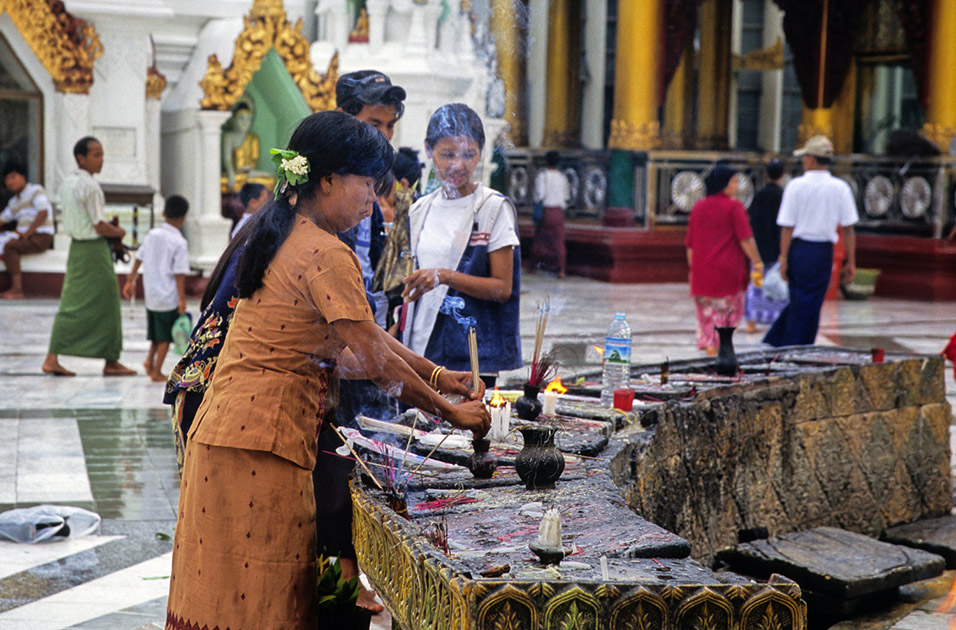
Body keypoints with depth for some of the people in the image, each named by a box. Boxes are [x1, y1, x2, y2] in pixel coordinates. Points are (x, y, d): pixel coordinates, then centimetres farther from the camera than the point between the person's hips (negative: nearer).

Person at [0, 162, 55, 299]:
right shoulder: (14, 202, 21)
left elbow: (43, 213, -16)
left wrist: (26, 233, -19)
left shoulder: (35, 190, -3)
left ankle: (17, 289, -33)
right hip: (24, 237, 8)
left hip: (41, 237, -8)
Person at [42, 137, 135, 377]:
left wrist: (110, 228, 11)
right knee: (106, 305, 2)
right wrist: (119, 232, 1)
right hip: (94, 250, -8)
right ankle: (111, 361, 10)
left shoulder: (67, 182, 10)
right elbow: (100, 226, -18)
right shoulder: (90, 186, -18)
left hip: (76, 247, 8)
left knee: (71, 306, 9)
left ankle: (52, 359, 4)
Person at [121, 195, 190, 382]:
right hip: (168, 297, -6)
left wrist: (130, 281, 17)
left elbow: (139, 258, 8)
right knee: (165, 336, 4)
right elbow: (179, 273, -17)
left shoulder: (152, 234, 3)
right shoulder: (179, 242, -14)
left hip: (151, 294, 6)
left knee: (157, 333, 22)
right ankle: (157, 372, 7)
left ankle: (150, 360, 9)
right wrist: (182, 299, -15)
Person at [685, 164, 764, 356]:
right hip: (728, 272, -4)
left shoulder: (698, 207, 9)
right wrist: (757, 263, -9)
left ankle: (709, 347, 5)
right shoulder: (734, 207, -7)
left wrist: (692, 268, 20)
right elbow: (746, 240, -13)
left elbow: (690, 244, 12)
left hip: (702, 273, 5)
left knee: (707, 313, 11)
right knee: (729, 312, 6)